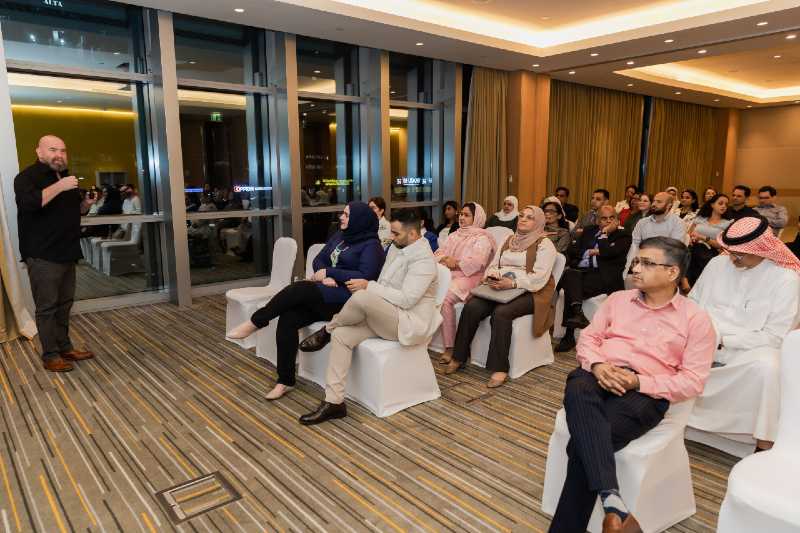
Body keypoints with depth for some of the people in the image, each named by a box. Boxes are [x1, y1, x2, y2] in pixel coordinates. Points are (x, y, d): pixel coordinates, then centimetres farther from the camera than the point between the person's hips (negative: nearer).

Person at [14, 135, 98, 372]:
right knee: (47, 307, -3)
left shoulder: (66, 177, 17)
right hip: (43, 256, -7)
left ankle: (65, 348, 23)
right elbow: (27, 203, -27)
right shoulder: (27, 177, -7)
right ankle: (50, 356, 5)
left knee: (64, 304, 13)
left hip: (66, 253, 8)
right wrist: (59, 187, -28)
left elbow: (76, 211, 26)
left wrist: (86, 203, 4)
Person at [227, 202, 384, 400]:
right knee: (288, 319, -18)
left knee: (300, 288, -30)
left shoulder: (371, 245, -5)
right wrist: (324, 276, -8)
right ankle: (285, 380, -9)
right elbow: (319, 260, 16)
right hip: (324, 294, 7)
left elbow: (366, 277, -17)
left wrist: (329, 272, -13)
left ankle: (254, 323, -14)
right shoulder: (339, 236, 18)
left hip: (346, 297, -7)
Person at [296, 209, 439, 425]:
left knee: (362, 297, -33)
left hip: (410, 323, -9)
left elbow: (406, 299, -25)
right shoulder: (396, 248, 12)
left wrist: (369, 286, -22)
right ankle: (334, 401, -11)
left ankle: (327, 330, -3)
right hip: (384, 317, 9)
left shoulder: (423, 258, -16)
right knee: (341, 335, -12)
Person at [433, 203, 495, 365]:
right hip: (446, 274, 6)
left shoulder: (482, 238, 4)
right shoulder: (454, 236, 26)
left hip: (467, 277, -6)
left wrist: (455, 263, -10)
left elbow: (476, 262, -13)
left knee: (444, 297, -33)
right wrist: (445, 259, -5)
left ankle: (449, 348, -25)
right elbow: (438, 253, 17)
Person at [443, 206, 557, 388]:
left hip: (528, 292, -5)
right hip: (500, 289, 5)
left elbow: (539, 277, -12)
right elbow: (493, 265, 19)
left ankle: (499, 368, -26)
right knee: (471, 307, -20)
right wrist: (491, 276, -6)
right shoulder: (509, 240, 22)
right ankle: (459, 357, -10)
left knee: (501, 312, -34)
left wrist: (513, 283, -26)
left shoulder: (544, 244, 1)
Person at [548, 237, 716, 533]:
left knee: (582, 446, -29)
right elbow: (588, 338, 15)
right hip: (599, 377, 3)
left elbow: (692, 381, 0)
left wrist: (638, 381, -13)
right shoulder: (618, 299, 19)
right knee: (577, 390, -37)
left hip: (645, 393, -3)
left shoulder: (696, 318, 7)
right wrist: (597, 365, -8)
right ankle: (611, 499, -45)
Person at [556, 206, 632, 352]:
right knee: (569, 274, -33)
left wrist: (604, 234, 5)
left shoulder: (623, 236, 13)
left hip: (603, 276, -4)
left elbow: (609, 252, -8)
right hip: (580, 270, 4)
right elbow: (573, 251, 15)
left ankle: (569, 335, -29)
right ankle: (578, 312, -49)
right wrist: (593, 251, 1)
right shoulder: (589, 231, 26)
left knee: (571, 285, -30)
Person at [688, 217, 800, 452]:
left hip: (749, 348, -3)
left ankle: (764, 444, -20)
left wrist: (723, 340, -17)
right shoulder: (717, 263, 3)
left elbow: (773, 336, -11)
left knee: (766, 366, -36)